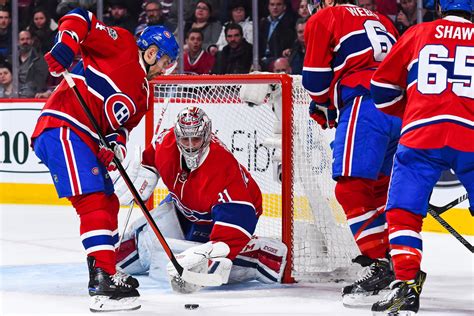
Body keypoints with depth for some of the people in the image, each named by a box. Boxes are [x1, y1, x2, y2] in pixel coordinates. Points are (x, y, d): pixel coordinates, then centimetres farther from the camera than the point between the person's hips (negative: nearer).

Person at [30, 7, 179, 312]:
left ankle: (107, 271, 30)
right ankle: (103, 279, -26)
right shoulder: (122, 44, -2)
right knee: (93, 200, -19)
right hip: (61, 129, -10)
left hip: (88, 141, 10)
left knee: (109, 204, 17)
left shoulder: (145, 95, 21)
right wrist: (66, 46, -23)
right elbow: (79, 19, -6)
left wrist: (116, 144, -6)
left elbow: (121, 126, 16)